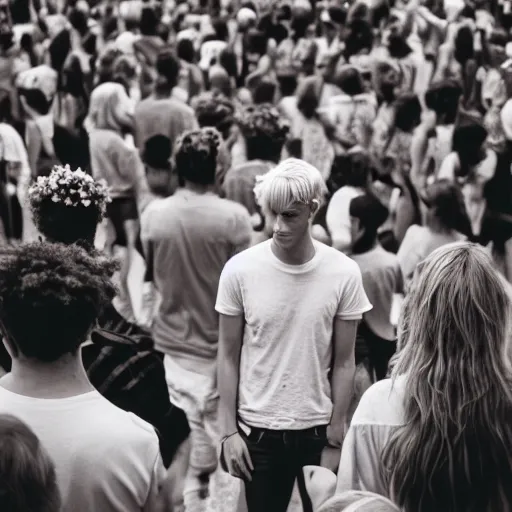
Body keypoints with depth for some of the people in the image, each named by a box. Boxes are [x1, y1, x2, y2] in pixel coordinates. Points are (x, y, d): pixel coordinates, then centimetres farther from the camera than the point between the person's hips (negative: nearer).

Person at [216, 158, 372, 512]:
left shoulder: (344, 273, -8)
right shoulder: (239, 270, -9)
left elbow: (343, 363, -2)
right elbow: (229, 357, -1)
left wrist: (335, 439, -3)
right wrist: (229, 431, -3)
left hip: (318, 429, 0)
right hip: (258, 429, 0)